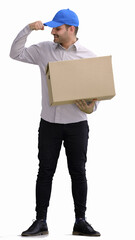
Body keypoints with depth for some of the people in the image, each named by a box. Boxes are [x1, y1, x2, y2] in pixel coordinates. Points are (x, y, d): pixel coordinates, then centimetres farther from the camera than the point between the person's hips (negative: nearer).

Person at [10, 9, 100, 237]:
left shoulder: (88, 56, -1)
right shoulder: (44, 50, 4)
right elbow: (16, 53, 6)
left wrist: (91, 107, -18)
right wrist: (28, 29, -4)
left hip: (77, 124, -1)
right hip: (49, 123, 1)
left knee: (78, 172, 5)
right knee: (45, 171, 3)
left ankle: (80, 222, 13)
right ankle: (40, 222, 8)